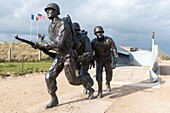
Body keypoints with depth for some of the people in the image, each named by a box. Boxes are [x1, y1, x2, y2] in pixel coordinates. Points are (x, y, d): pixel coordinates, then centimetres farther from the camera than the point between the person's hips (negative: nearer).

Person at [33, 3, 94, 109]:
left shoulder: (63, 24, -20)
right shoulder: (51, 27, 9)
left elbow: (59, 43, -29)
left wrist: (42, 45, -27)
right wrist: (46, 49, 1)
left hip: (68, 55, -7)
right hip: (59, 56, 8)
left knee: (73, 80, 0)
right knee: (49, 77, -6)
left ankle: (90, 88, 29)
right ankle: (54, 100, 8)